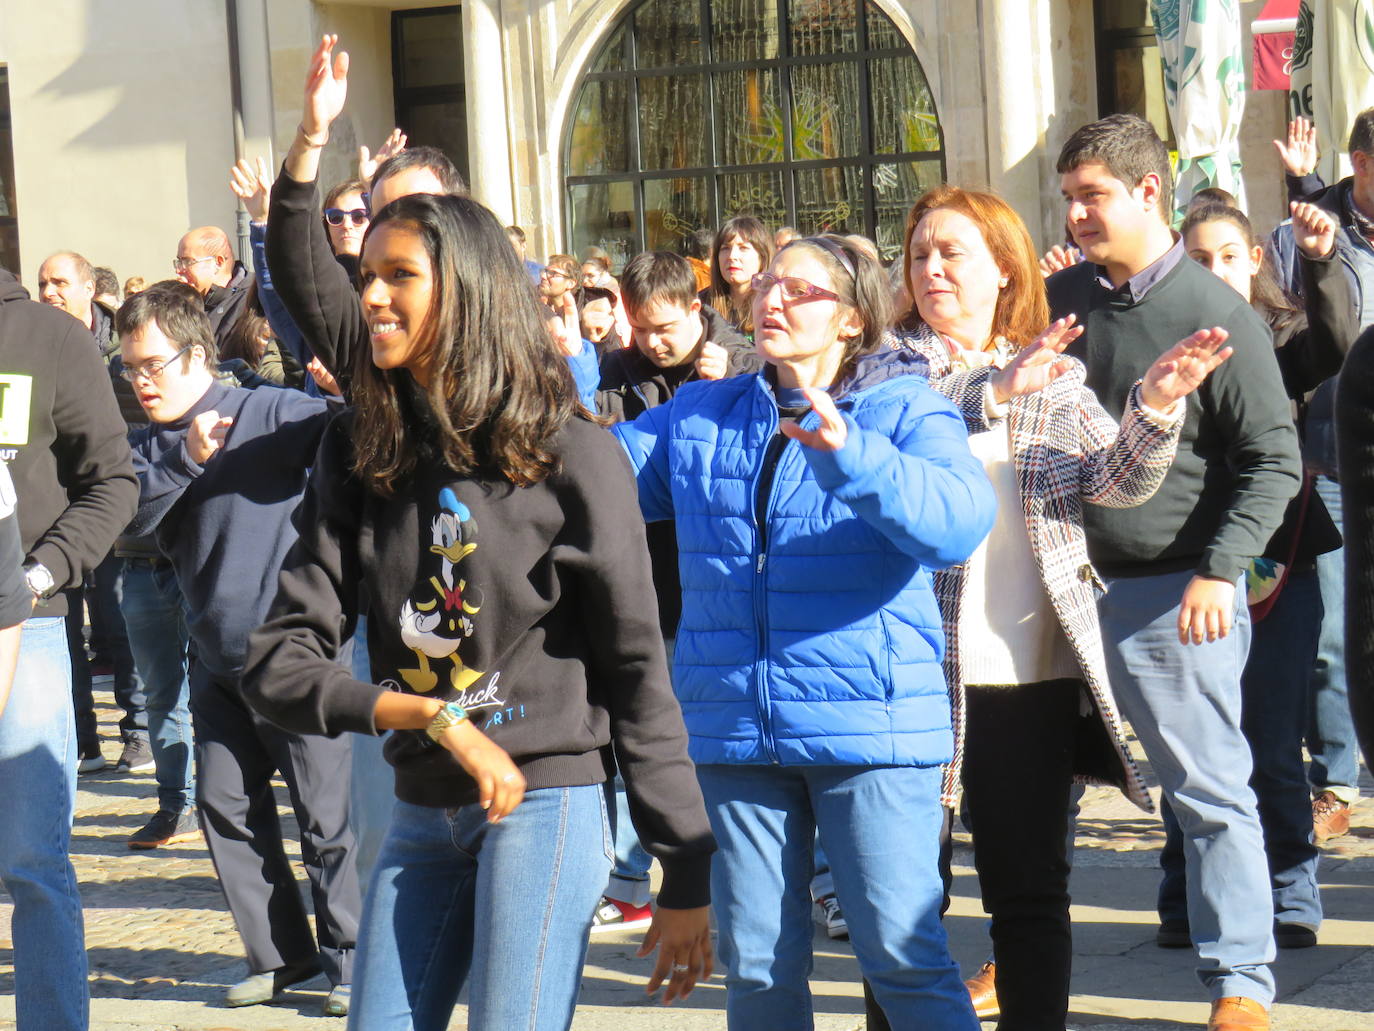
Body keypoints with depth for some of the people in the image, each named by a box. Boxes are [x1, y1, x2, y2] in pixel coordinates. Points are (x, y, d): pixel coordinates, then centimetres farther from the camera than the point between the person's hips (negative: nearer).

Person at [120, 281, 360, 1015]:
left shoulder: (270, 413, -8)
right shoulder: (149, 447, 8)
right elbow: (131, 518, -9)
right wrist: (185, 458, -21)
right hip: (219, 661, 6)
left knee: (328, 812, -2)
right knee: (225, 806, 9)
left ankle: (351, 960, 9)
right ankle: (280, 953, 21)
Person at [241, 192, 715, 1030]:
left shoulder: (572, 455, -5)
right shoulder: (359, 453, 6)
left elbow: (638, 672, -3)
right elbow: (279, 661, -1)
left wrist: (686, 880, -4)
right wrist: (431, 716, -17)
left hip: (546, 803, -5)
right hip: (421, 813, 5)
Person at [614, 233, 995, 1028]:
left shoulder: (905, 411, -2)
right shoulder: (699, 417, 13)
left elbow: (958, 520, -20)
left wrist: (846, 454, -32)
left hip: (869, 723, -4)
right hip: (735, 729, 4)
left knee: (903, 951, -6)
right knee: (757, 964, 10)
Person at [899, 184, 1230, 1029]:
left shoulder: (1057, 378, 12)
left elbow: (1118, 481, -2)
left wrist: (1157, 406, -21)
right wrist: (990, 395, -24)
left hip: (1033, 671, 1)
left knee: (1031, 888, 5)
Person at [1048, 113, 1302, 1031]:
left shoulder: (1218, 317, -8)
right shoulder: (1061, 301, 8)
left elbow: (1274, 460, -8)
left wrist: (1220, 572, -16)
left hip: (1174, 597, -5)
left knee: (1211, 792, -2)